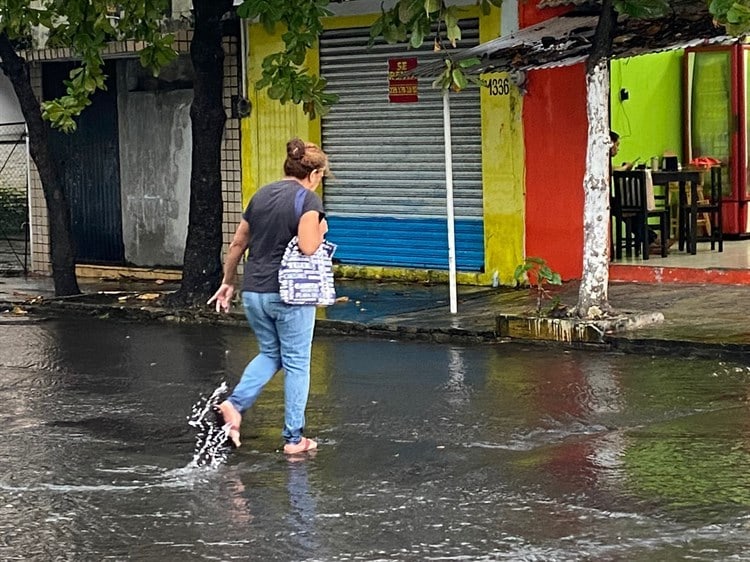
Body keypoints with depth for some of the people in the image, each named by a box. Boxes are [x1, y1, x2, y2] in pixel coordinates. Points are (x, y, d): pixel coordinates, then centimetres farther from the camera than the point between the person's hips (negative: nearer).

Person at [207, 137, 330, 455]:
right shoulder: (307, 199, -10)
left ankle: (234, 403, 3)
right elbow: (308, 247, -22)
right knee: (296, 363, 7)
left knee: (269, 354, 23)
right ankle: (293, 438, 11)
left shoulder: (262, 195, 10)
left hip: (253, 292, 6)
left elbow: (237, 243, 14)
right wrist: (321, 231, 0)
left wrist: (227, 282, 24)